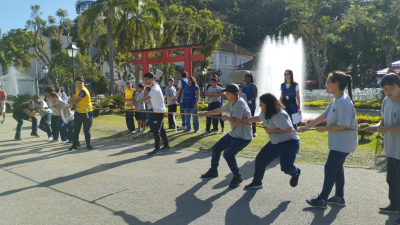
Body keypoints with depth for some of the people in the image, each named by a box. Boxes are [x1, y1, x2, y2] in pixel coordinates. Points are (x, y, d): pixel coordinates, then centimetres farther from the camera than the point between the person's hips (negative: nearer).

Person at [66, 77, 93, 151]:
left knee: (86, 130, -1)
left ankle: (88, 144, 13)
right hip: (78, 112, 7)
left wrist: (69, 105, -13)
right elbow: (73, 97, 20)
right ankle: (75, 144, 19)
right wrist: (69, 104, 13)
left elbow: (76, 100, -20)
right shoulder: (77, 89, 8)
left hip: (87, 113, -7)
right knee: (76, 129, 9)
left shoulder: (83, 91, -20)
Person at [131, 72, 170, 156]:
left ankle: (157, 150, -3)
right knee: (161, 129, 17)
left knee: (155, 131, -8)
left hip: (159, 111, -10)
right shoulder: (155, 85, 7)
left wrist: (135, 103, -38)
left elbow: (146, 98, -34)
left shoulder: (155, 88, -23)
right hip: (159, 111, 10)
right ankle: (166, 146, 27)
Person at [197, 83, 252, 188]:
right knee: (216, 148, 16)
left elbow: (237, 122, -33)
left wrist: (227, 118, -14)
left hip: (243, 137, -10)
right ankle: (213, 170, 37)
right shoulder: (231, 103, 4)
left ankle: (237, 177, -3)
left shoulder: (240, 103, -26)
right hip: (233, 134, 10)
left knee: (228, 153, -26)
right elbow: (219, 110, 19)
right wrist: (204, 114, 22)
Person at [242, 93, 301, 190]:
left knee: (286, 167, -24)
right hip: (275, 142, 10)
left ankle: (295, 173, 14)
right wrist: (245, 120, 20)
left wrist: (272, 130, -23)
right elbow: (259, 118, 23)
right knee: (260, 159, 9)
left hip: (289, 142, -10)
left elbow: (289, 129, -31)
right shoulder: (265, 112, 2)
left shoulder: (278, 115, -29)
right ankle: (256, 182, 27)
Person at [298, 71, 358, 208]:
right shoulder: (335, 101, 8)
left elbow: (343, 125, -25)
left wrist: (324, 129, -13)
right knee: (337, 168, 17)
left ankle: (322, 199, 8)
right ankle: (339, 197, 29)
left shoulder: (344, 102, -23)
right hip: (338, 142, 10)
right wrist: (306, 127, 7)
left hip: (343, 143, -10)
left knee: (330, 168, -2)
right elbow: (323, 116, 10)